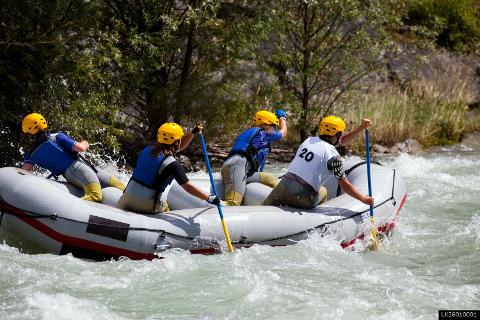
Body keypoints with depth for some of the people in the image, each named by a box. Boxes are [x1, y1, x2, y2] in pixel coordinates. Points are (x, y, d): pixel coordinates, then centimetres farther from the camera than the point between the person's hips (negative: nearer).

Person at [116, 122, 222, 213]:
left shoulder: (148, 150, 6)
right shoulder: (173, 165, -16)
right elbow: (187, 186, -18)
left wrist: (192, 133, 13)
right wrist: (209, 198, -15)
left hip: (128, 196, 4)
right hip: (147, 205, -4)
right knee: (165, 207, 27)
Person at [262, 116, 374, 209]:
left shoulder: (310, 140, 14)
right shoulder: (332, 155, -5)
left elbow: (338, 141, 30)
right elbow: (344, 185, -4)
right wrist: (364, 199, 8)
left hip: (284, 185, 4)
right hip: (303, 198, -3)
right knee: (323, 192, 29)